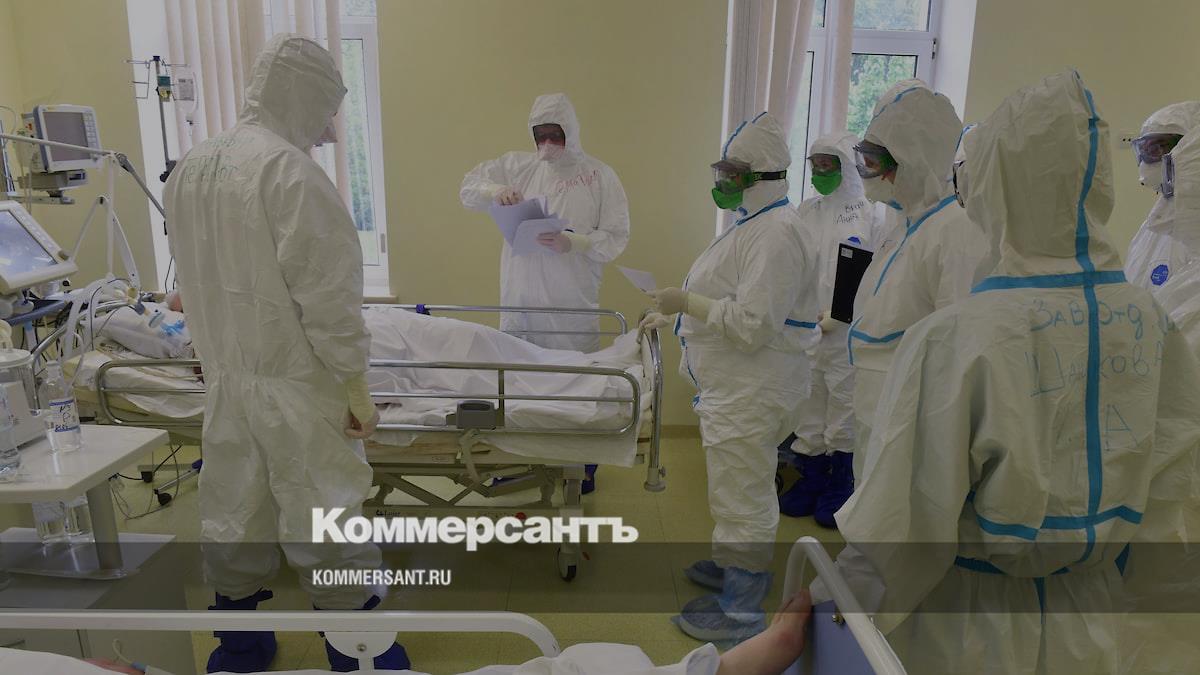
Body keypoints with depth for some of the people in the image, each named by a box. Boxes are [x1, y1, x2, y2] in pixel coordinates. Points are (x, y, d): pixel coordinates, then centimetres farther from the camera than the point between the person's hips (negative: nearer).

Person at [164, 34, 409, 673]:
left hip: (224, 380, 7)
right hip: (295, 386, -7)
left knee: (233, 514, 17)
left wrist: (218, 355, 20)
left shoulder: (188, 168, 5)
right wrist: (355, 385, -11)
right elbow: (326, 293, -19)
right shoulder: (291, 170, -18)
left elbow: (195, 281, 12)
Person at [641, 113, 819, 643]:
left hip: (753, 390, -10)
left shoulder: (776, 234, -21)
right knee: (739, 488, 23)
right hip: (732, 384, 10)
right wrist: (673, 315, 19)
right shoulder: (752, 224, 13)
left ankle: (739, 611, 16)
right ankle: (733, 565, 42)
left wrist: (687, 300, -19)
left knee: (742, 495, 1)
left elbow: (751, 322, -27)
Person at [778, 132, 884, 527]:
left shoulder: (870, 215, -5)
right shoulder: (805, 213, 10)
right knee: (807, 406, 11)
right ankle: (811, 479, 26)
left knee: (843, 406, 4)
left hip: (845, 330, -4)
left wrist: (836, 316, -15)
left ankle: (840, 486, 20)